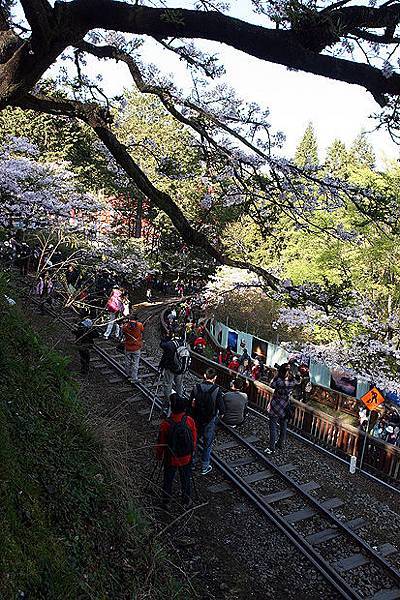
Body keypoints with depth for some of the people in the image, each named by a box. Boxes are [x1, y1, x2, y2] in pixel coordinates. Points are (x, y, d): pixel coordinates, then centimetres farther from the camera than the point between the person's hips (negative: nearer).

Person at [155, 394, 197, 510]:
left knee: (168, 480, 20)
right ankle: (186, 501, 38)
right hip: (186, 458, 1)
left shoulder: (166, 424, -25)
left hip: (170, 458, -1)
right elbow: (194, 439, -4)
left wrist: (159, 455, 7)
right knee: (186, 479, 21)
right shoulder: (190, 421, -19)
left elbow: (161, 442, -11)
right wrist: (192, 451, 14)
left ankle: (166, 502, 35)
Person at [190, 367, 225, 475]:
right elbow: (220, 406, -13)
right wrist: (221, 414, 8)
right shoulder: (217, 390, -20)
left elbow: (191, 403, -3)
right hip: (210, 421, -3)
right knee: (207, 443, 11)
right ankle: (205, 467, 20)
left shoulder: (196, 388, -12)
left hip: (197, 419, 3)